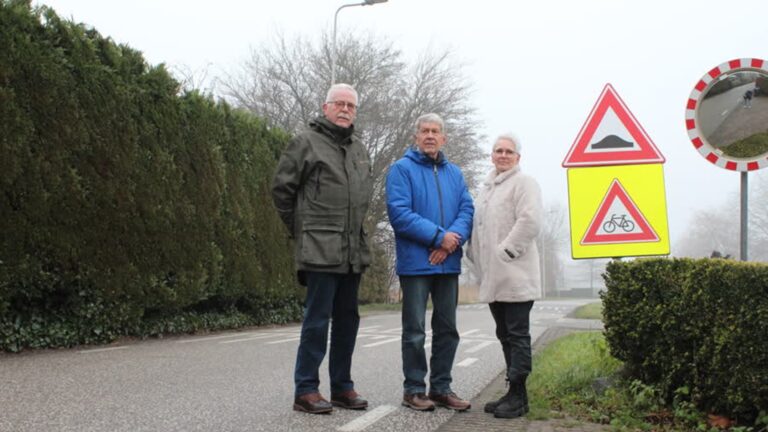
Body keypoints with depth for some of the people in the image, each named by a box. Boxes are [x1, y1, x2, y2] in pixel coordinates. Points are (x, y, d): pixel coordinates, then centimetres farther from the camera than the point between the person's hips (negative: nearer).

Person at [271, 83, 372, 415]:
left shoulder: (360, 150, 16)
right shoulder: (306, 142, -3)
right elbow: (282, 189, -2)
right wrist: (300, 230, 2)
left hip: (354, 251, 7)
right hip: (321, 250, -7)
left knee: (347, 319, 11)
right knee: (318, 319, -5)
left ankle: (342, 387, 20)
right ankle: (306, 390, 3)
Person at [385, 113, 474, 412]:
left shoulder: (454, 173, 13)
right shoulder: (402, 169, -3)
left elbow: (467, 210, 4)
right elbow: (399, 213, -14)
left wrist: (452, 241, -15)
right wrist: (439, 236, -18)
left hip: (448, 263, 5)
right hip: (416, 262, -5)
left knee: (447, 329, 11)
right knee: (415, 331, 1)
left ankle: (441, 387, 22)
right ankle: (414, 389, 12)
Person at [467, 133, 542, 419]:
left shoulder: (524, 183, -3)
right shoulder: (486, 187, 21)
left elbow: (530, 221, -16)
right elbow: (478, 226, 25)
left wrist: (505, 252, -17)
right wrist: (476, 257, 12)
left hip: (515, 276, -8)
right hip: (493, 277, 8)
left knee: (517, 335, -4)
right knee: (505, 335, 12)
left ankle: (518, 396, 2)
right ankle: (514, 393, 20)